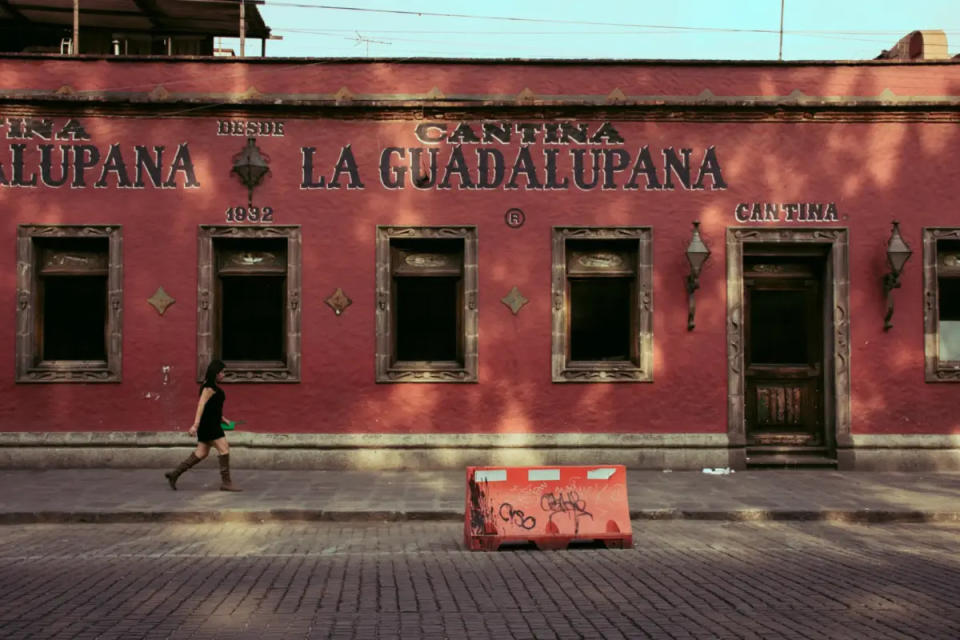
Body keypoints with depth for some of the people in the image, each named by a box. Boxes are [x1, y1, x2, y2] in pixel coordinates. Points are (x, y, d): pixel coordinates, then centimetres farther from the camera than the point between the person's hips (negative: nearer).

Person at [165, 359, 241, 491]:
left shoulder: (211, 386, 18)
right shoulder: (210, 387, -13)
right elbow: (201, 404, -21)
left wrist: (222, 418, 21)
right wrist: (196, 424, -28)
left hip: (211, 424, 10)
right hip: (208, 424, -10)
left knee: (201, 453, 11)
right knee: (224, 449, -9)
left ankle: (174, 474, 14)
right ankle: (226, 483, -6)